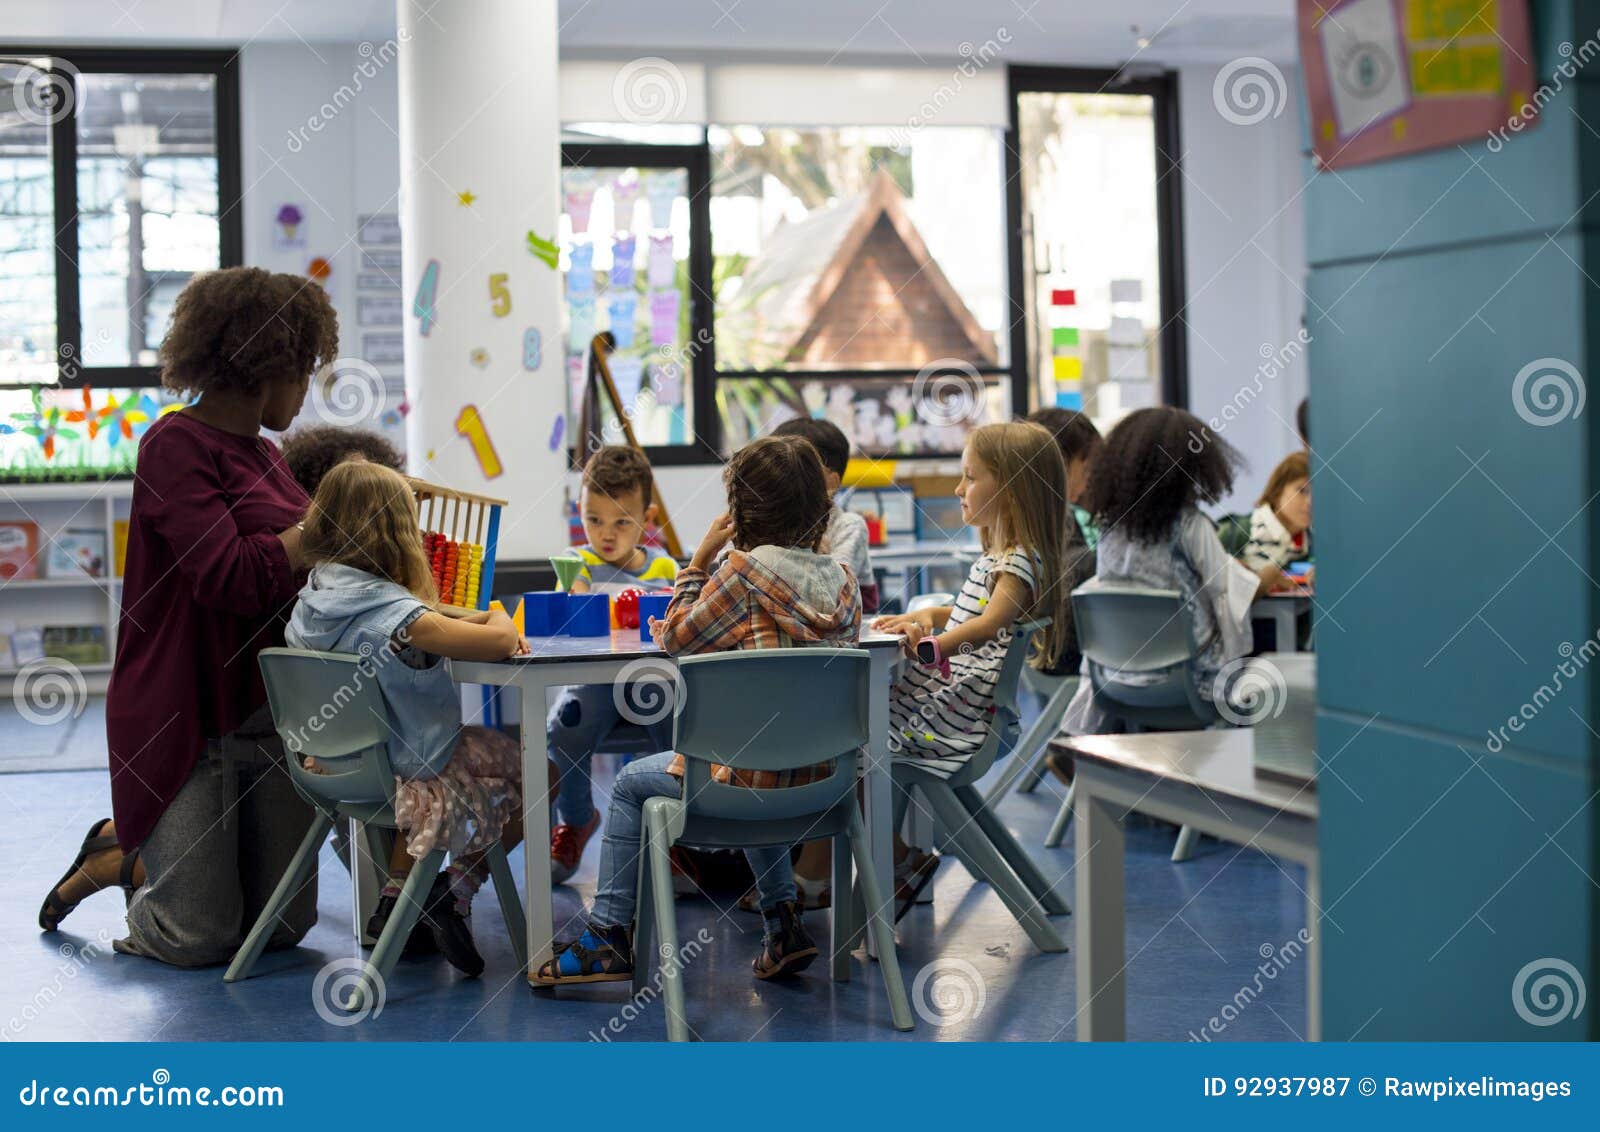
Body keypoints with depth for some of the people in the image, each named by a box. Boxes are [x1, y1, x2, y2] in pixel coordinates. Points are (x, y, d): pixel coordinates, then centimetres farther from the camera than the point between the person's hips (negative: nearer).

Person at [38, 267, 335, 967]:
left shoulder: (266, 456, 13)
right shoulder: (176, 445, -13)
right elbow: (229, 578, -25)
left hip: (274, 711, 8)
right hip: (190, 717, -8)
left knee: (285, 924, 9)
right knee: (201, 937, -3)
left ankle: (130, 855, 32)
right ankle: (115, 854, 28)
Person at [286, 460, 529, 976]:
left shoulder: (311, 600, -3)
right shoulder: (393, 613, -29)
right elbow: (500, 643, -31)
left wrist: (473, 621, -1)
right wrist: (498, 618, -9)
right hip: (411, 772, -8)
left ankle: (395, 894, 24)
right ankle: (456, 888, 8)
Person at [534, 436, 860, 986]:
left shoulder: (745, 570, -15)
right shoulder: (843, 582, 3)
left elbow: (677, 638, -3)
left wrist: (699, 560, 4)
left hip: (751, 773, -6)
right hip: (822, 775, 6)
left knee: (631, 783, 20)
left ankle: (608, 935, 20)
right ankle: (783, 918, 29)